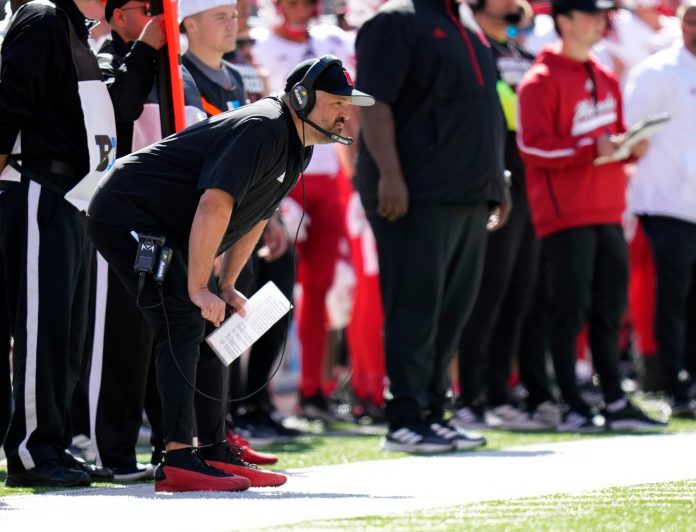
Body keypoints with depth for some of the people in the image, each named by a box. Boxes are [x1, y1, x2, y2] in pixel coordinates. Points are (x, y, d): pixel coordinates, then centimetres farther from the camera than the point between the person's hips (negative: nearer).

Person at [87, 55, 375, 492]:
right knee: (185, 321, -20)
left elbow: (255, 216, 19)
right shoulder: (262, 129, -23)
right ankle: (178, 460, -25)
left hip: (163, 231, 11)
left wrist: (227, 287, 13)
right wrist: (199, 288, -29)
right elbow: (215, 204, -30)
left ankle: (214, 453, 16)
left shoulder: (298, 145, 10)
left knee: (210, 325, 10)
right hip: (126, 214, -11)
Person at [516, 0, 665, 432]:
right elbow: (533, 145, -15)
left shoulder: (606, 80, 17)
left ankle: (616, 404, 13)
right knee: (570, 310, -6)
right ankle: (573, 407, -3)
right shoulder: (541, 81, -8)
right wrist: (592, 148, -21)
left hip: (606, 212, 8)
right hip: (565, 214, -8)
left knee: (609, 310, 9)